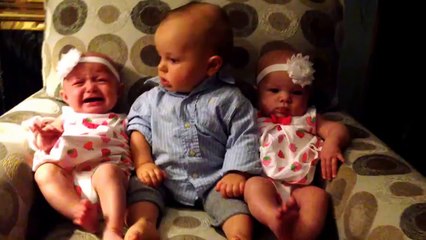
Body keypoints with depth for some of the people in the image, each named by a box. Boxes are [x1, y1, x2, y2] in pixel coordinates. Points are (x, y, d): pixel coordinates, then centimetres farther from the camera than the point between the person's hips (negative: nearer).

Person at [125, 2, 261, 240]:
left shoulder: (228, 99, -4)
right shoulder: (154, 98, 6)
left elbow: (244, 137, -4)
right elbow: (139, 127, 8)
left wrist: (237, 173, -15)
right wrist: (143, 163, -6)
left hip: (213, 180, -2)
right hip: (162, 178, 3)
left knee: (234, 201, -25)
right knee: (140, 189, -20)